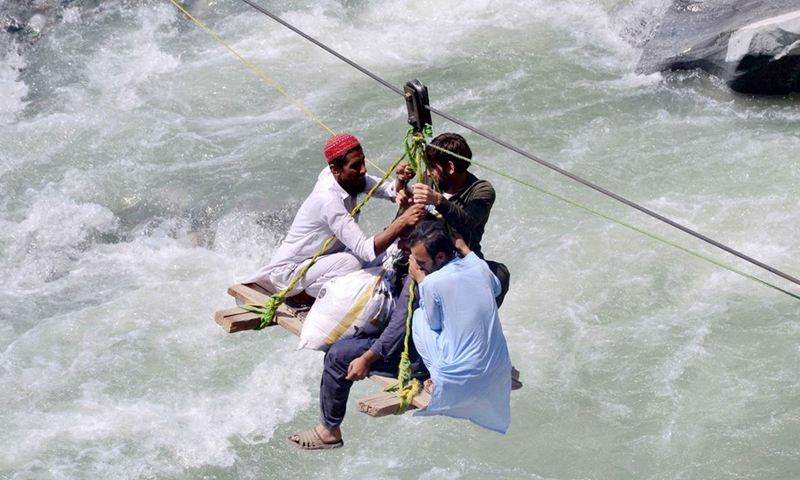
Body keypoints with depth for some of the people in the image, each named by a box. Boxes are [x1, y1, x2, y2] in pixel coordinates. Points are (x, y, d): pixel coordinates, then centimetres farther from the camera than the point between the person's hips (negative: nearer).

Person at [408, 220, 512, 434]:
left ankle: (437, 379, 17)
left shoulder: (432, 283, -19)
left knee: (419, 315, 13)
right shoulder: (480, 267, -2)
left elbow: (434, 324, 2)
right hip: (499, 374, 6)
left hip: (457, 381, -5)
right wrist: (466, 251, 25)